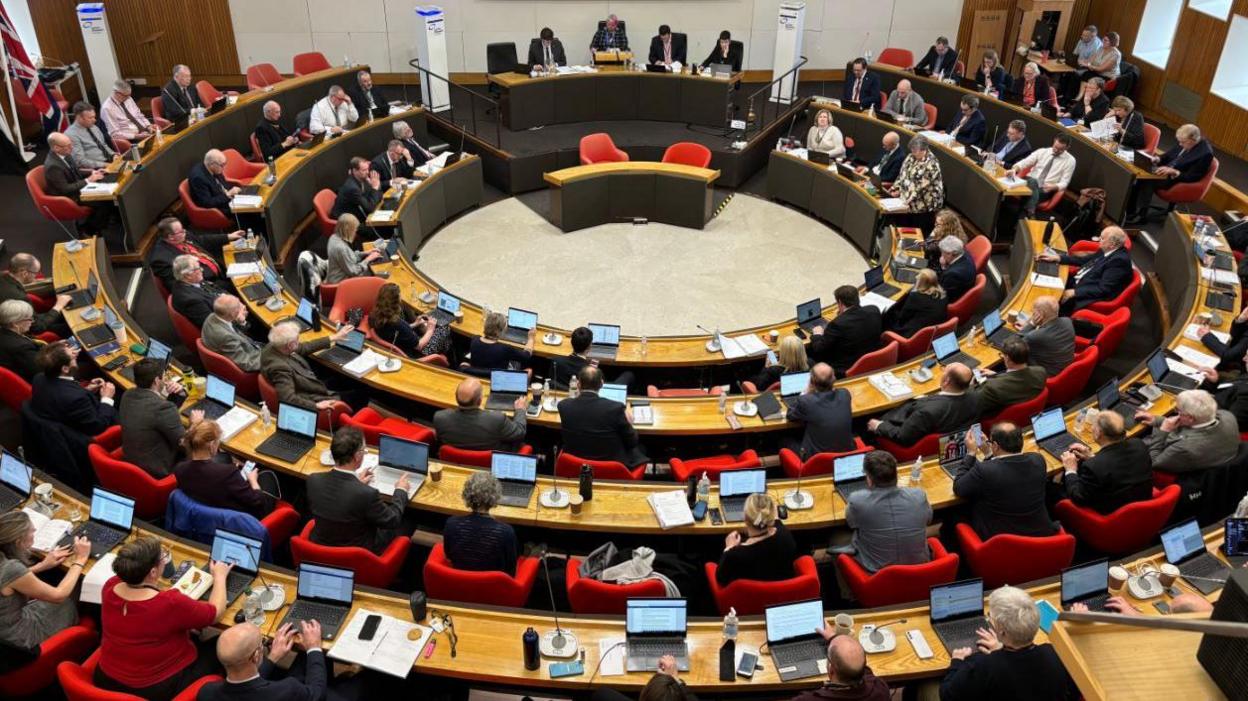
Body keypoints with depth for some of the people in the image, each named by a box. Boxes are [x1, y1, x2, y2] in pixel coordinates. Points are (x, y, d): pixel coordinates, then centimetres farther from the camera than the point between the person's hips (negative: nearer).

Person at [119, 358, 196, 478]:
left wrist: (178, 394, -6)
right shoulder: (163, 408, -29)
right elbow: (185, 444, -19)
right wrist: (194, 424, -2)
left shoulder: (128, 396, -3)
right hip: (157, 472, -8)